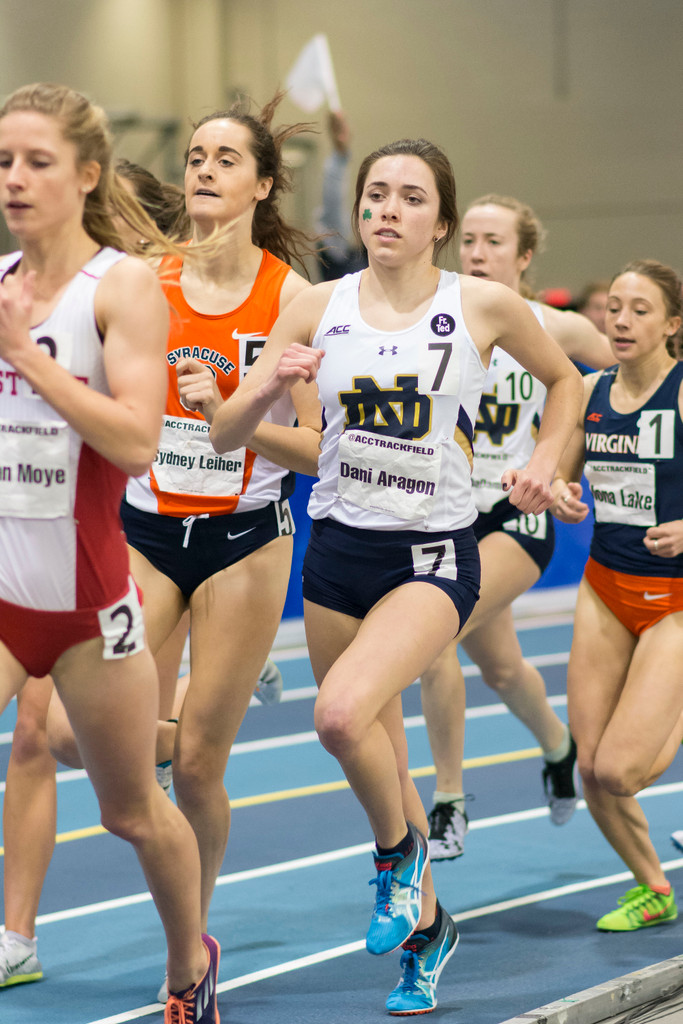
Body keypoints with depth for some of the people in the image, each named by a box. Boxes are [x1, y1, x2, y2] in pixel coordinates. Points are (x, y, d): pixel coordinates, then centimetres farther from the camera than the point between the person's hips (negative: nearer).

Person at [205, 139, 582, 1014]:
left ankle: (400, 849, 3)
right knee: (378, 760, 12)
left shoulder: (483, 307, -5)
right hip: (338, 548, 4)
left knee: (343, 713, -28)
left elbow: (563, 379, 14)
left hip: (433, 556, -4)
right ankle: (425, 924, 35)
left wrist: (542, 464, 0)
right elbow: (224, 435, 1)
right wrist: (269, 386, -18)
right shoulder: (317, 309, 0)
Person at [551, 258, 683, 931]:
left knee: (618, 771, -13)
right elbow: (562, 472, 17)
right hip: (603, 590, 6)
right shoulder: (591, 392, 3)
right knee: (591, 769, 3)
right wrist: (560, 493, -5)